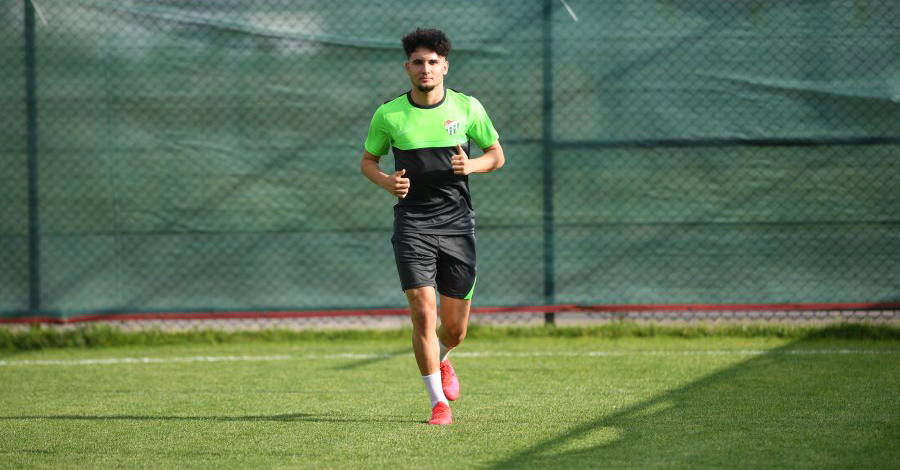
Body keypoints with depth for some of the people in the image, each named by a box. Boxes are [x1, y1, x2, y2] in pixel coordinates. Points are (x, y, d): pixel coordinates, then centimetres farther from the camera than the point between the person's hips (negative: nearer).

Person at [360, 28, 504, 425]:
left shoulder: (467, 108, 0)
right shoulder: (389, 114, -2)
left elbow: (496, 154, 10)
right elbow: (367, 160, 12)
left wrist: (471, 165, -12)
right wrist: (386, 181, -10)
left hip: (457, 224, 1)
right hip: (412, 225, -1)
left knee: (455, 328, 6)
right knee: (423, 314, -15)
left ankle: (441, 361, 43)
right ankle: (439, 402, -3)